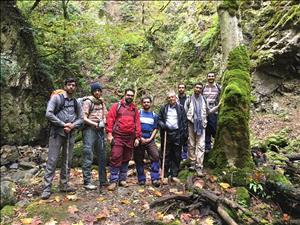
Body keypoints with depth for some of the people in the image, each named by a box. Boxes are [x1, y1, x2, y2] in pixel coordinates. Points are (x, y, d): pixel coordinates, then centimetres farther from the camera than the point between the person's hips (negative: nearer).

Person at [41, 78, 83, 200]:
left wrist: (72, 126, -11)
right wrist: (63, 124, -15)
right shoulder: (56, 98, -2)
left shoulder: (76, 103, 11)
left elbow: (80, 118, 9)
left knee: (67, 161, 10)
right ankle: (47, 188, 4)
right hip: (57, 133, -5)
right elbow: (48, 114, -12)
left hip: (70, 134, 5)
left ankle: (64, 185, 23)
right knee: (52, 161, -3)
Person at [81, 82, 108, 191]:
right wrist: (94, 124, -18)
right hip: (90, 129, -6)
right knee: (88, 156, -5)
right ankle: (87, 182, 3)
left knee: (102, 156, 10)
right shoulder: (87, 101, -4)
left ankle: (103, 180, 21)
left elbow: (105, 115, 21)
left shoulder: (102, 102, 14)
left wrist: (104, 122, 1)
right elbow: (84, 118, -10)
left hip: (100, 130, 7)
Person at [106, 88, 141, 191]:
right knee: (115, 157, -9)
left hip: (130, 138, 4)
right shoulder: (116, 106, 3)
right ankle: (113, 180, 1)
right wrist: (109, 133, -11)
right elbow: (110, 119, -3)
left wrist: (137, 137, 4)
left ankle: (122, 179, 23)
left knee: (126, 159, 11)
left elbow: (137, 123, 11)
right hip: (118, 137, -4)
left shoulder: (135, 109, 13)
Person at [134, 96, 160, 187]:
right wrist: (140, 138, -7)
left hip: (150, 140, 1)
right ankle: (141, 179, 17)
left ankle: (155, 178, -9)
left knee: (155, 156, -16)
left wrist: (150, 139, -3)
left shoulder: (154, 115, 14)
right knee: (139, 159, 3)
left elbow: (155, 129, 12)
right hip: (139, 140, -1)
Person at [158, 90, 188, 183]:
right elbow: (159, 119, 8)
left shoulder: (180, 108, 6)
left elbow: (184, 122, 5)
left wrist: (185, 134, 0)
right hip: (166, 133, 0)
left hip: (177, 134, 0)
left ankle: (174, 175, 16)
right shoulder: (163, 108, 6)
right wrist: (163, 125, -12)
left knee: (177, 156, 6)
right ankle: (165, 175, 14)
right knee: (166, 155, 4)